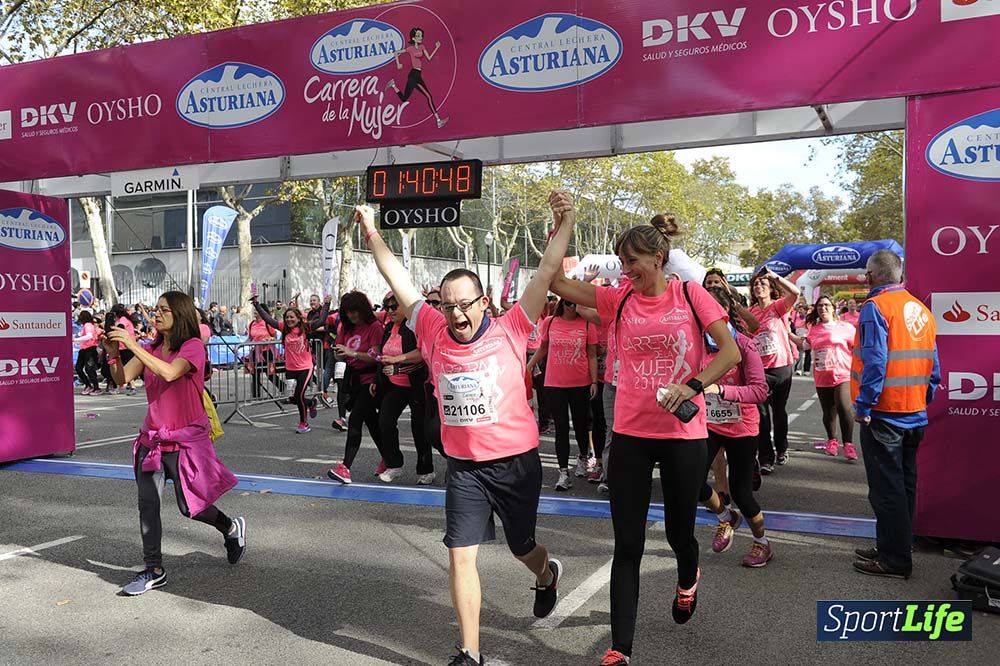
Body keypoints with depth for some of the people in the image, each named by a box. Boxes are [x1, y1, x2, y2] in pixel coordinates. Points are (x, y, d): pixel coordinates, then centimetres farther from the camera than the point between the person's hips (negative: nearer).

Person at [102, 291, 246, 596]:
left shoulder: (193, 346, -11)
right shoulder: (152, 349, 9)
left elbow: (170, 373, -29)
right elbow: (123, 378, 0)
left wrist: (133, 345, -29)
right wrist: (113, 353, -17)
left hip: (185, 438, -6)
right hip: (153, 436, 6)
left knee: (190, 505, 1)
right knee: (147, 504, 2)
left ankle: (232, 528, 30)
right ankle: (154, 571, 14)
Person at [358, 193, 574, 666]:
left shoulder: (510, 330, -10)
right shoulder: (434, 335, -4)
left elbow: (547, 273, -13)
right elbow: (399, 281, -2)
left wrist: (564, 224, -19)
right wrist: (372, 234, -3)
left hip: (517, 462, -1)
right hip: (464, 467, 2)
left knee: (522, 549, 18)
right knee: (461, 555, -3)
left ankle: (547, 573, 55)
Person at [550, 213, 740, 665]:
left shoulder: (691, 295, -3)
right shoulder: (619, 299, 2)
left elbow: (730, 353, -6)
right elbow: (556, 281, -4)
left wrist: (691, 385, -20)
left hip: (683, 434, -1)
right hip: (630, 435, 1)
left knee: (679, 531, 16)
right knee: (627, 545, 1)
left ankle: (688, 579, 53)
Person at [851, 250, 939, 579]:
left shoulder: (875, 307, -14)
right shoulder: (921, 309, 9)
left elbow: (874, 362, -22)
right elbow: (933, 365, 10)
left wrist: (863, 406, -16)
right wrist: (924, 401, 17)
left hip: (884, 414, -8)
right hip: (915, 415, 8)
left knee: (886, 487, 0)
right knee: (904, 483, 16)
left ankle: (894, 559, 6)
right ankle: (894, 548, 26)